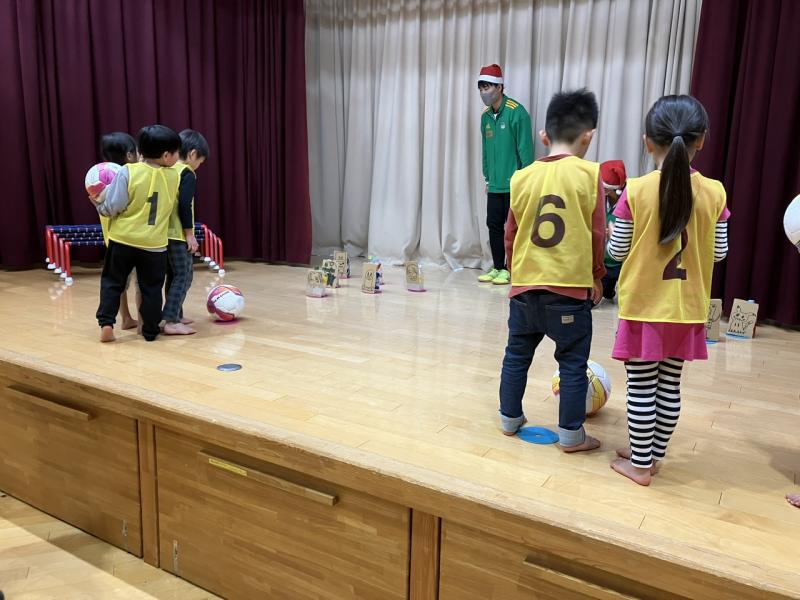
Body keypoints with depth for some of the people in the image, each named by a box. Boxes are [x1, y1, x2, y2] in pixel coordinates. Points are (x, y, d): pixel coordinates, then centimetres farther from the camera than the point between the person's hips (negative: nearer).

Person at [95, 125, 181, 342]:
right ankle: (150, 330, 17)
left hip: (123, 240, 0)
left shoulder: (128, 171, -12)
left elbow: (112, 207, -11)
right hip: (154, 244, 1)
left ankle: (106, 323, 9)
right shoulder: (174, 176, -6)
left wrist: (98, 204, 8)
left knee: (112, 282, 16)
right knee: (151, 288, 13)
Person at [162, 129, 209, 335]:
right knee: (183, 277, -5)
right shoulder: (188, 174, -10)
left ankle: (176, 315, 26)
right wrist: (190, 233, -14)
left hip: (163, 233, 8)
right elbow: (184, 205, -19)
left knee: (173, 276, 17)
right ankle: (171, 322, -10)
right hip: (178, 234, -8)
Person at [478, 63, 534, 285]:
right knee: (494, 225, 9)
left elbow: (525, 150, -12)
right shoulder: (486, 116, 10)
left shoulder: (517, 112, -9)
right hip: (494, 185, 6)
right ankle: (497, 267, 19)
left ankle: (509, 269, 10)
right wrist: (487, 177, 14)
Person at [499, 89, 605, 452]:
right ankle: (571, 435, 16)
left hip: (524, 286, 4)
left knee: (517, 354, 17)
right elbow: (598, 235, -5)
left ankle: (510, 418, 29)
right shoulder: (589, 174, -8)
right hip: (570, 287, -3)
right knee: (573, 363, 8)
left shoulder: (523, 177, 2)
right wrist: (596, 277, 9)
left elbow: (511, 235, 8)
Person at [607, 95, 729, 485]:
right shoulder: (714, 193, -5)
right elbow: (719, 252, 3)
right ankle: (653, 455, 30)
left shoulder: (636, 191, -12)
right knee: (670, 387, 16)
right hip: (687, 309, 3)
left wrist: (612, 234, 15)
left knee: (641, 389, 7)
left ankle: (639, 464, 19)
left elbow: (617, 250, -6)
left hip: (643, 306, -3)